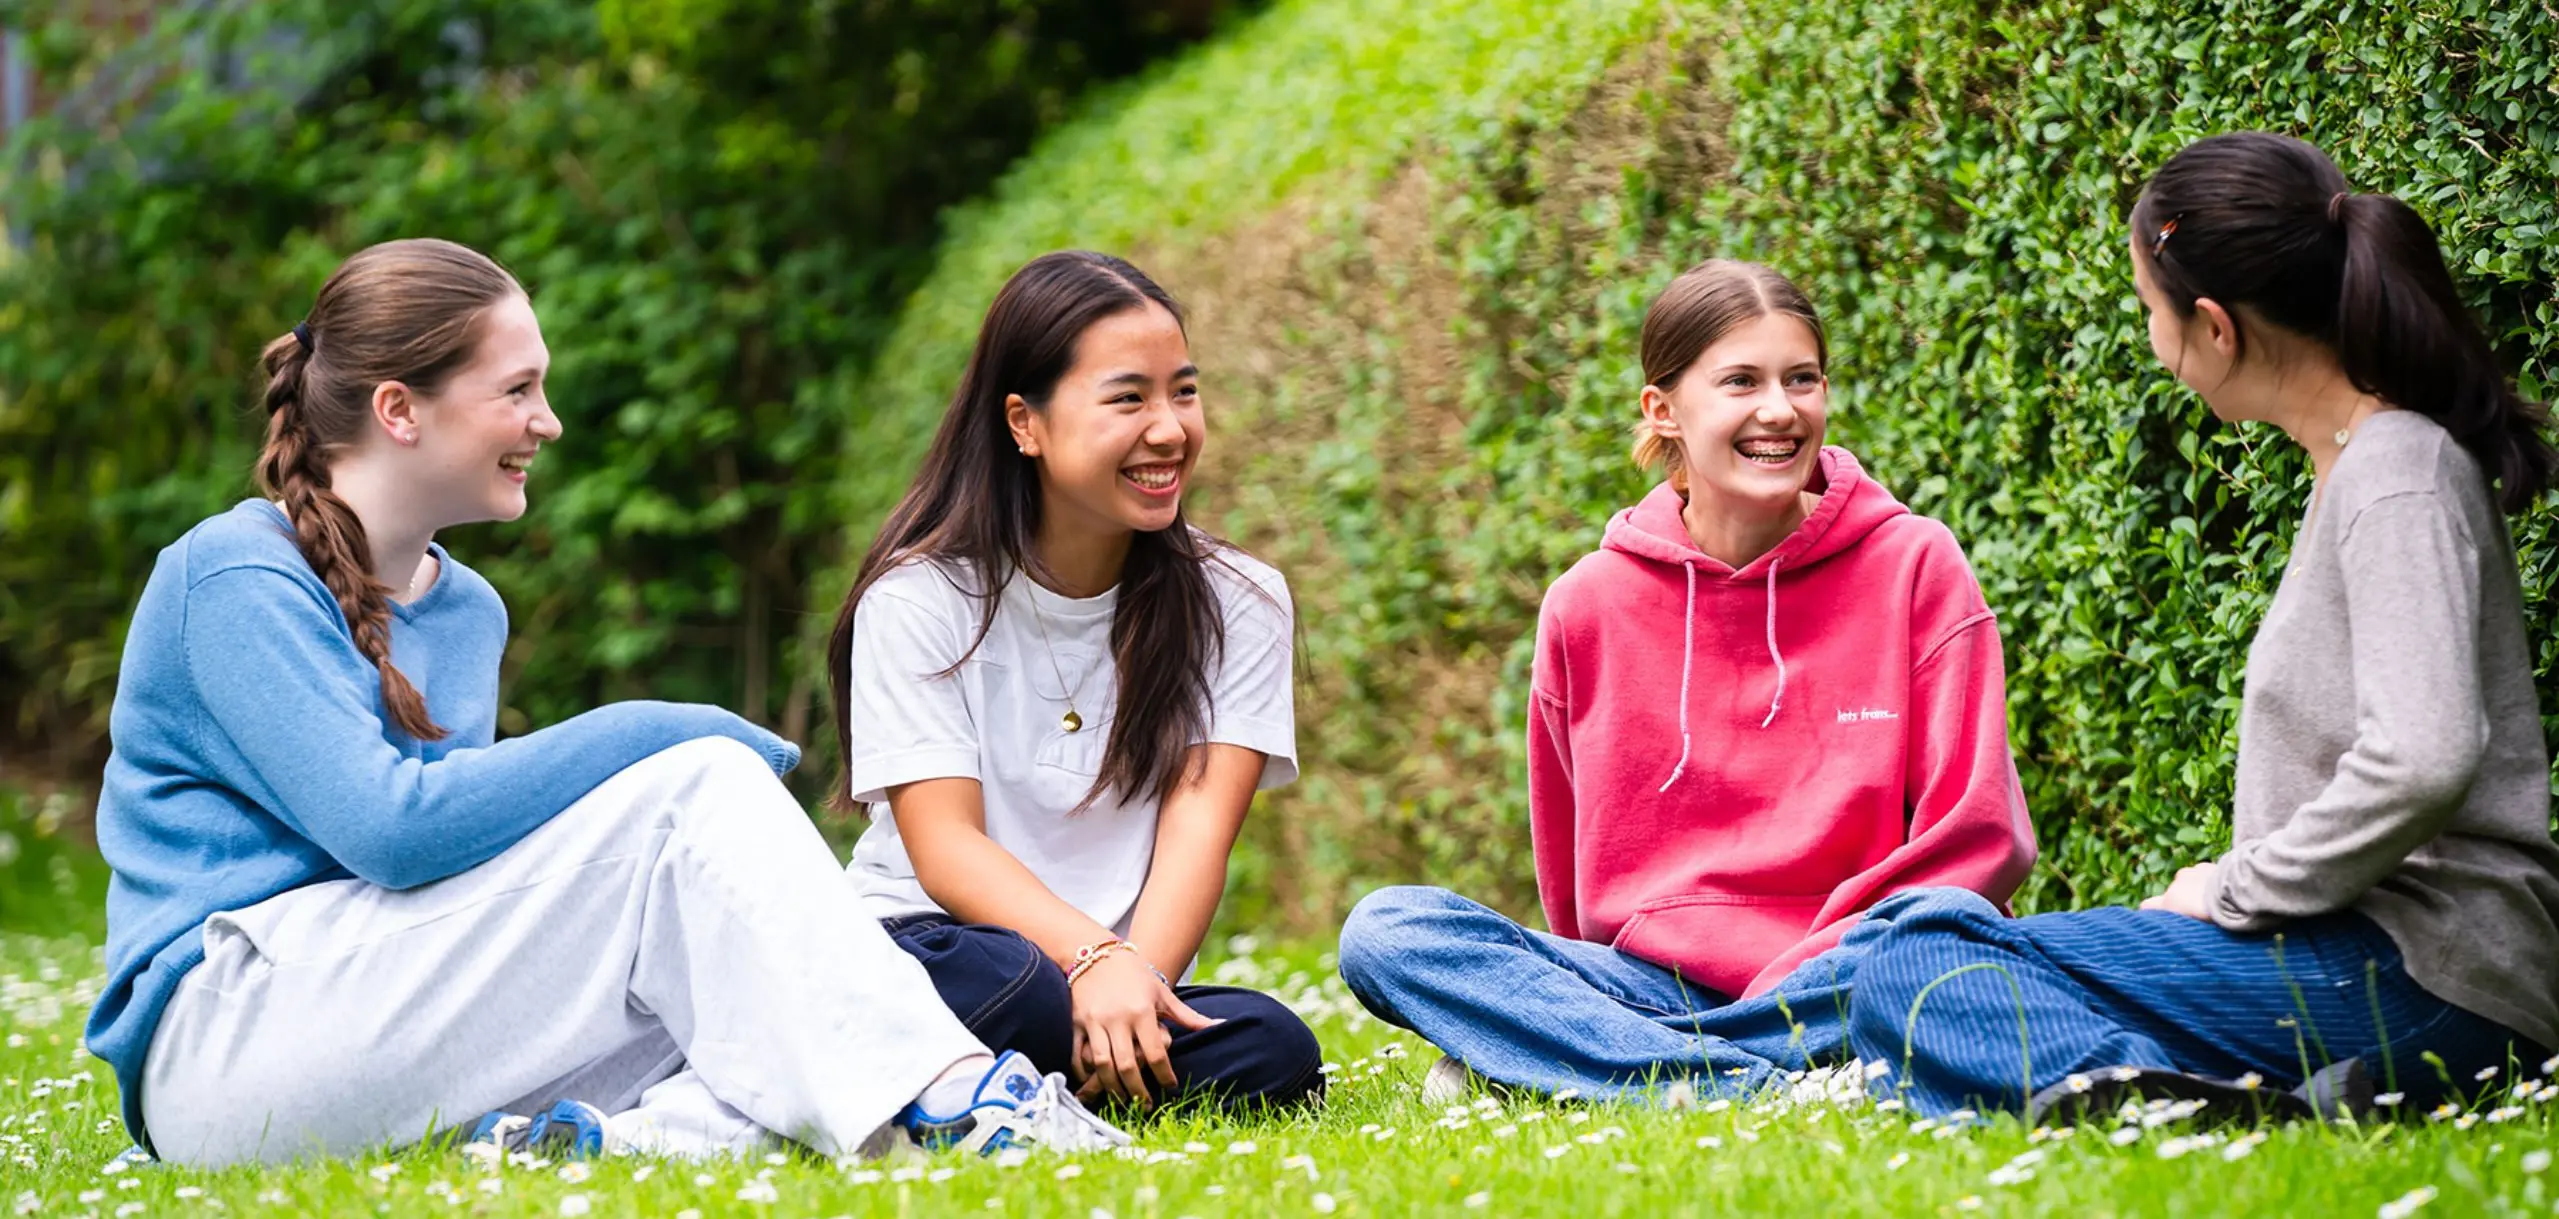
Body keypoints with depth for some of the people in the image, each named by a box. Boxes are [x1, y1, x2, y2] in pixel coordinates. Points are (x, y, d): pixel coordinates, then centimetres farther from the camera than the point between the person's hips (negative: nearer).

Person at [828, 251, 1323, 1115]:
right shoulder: (918, 601, 0)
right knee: (981, 973, -40)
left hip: (1130, 973, 4)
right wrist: (1094, 960, -29)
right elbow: (945, 847, -10)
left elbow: (1198, 826, -5)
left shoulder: (1236, 606, 8)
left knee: (1273, 1051, -31)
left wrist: (1134, 980, -25)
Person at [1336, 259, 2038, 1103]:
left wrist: (1807, 975, -15)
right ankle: (1763, 1087, -32)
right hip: (1653, 982, 3)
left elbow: (1974, 836, -5)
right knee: (1385, 930, -19)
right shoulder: (1589, 606, 6)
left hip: (1839, 983, -2)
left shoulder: (1914, 567, 1)